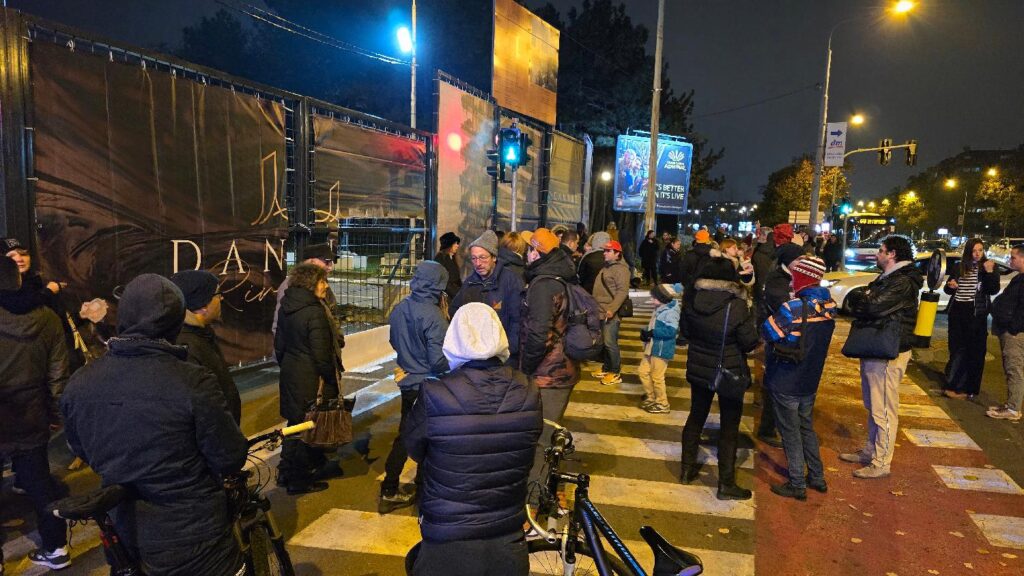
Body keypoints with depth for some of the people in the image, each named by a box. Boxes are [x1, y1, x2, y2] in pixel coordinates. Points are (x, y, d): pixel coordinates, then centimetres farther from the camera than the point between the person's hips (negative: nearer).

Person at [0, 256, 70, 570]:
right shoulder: (47, 318, -4)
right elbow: (58, 374, 0)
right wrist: (55, 414, 10)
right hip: (31, 420, 4)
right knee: (39, 483, 16)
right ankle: (56, 547, 25)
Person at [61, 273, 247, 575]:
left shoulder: (79, 384, -9)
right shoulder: (193, 381, -26)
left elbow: (82, 452, 8)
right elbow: (230, 460, -17)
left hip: (128, 532, 5)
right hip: (195, 541, -5)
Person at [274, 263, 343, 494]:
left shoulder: (286, 308, 5)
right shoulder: (314, 313, -21)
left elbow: (279, 344, 13)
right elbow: (321, 353, -21)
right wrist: (331, 379, -8)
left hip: (290, 373, 9)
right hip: (311, 379, -9)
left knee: (295, 422, 21)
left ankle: (286, 472, 33)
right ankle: (300, 480, 17)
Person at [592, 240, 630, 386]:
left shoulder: (620, 268, -12)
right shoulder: (607, 267, 17)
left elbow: (623, 291, -21)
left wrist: (612, 309, -27)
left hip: (611, 313, -9)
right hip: (601, 311, 9)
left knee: (610, 342, -7)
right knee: (604, 342, 15)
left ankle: (615, 373, 4)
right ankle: (606, 368, 27)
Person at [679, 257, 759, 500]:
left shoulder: (692, 303, -8)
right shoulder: (737, 307, -22)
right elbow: (750, 343, -15)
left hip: (698, 370, 4)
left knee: (696, 417, 20)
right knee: (729, 426, 8)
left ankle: (688, 468, 32)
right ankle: (726, 484, 14)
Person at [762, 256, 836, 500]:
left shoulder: (795, 307, -25)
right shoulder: (828, 305, -2)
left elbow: (769, 333, -23)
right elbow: (818, 338, 7)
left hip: (785, 383, -7)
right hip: (810, 380, 7)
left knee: (790, 432, 6)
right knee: (806, 427, 22)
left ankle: (797, 485, 16)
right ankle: (817, 478, 32)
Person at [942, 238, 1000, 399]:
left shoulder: (990, 267, 0)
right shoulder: (959, 268, 9)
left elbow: (994, 290, -11)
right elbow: (948, 289, 16)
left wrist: (990, 272, -24)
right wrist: (950, 286, -7)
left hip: (976, 313, -4)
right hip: (957, 312, 4)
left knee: (974, 351, -1)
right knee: (956, 348, 11)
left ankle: (967, 389, 4)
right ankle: (953, 385, 22)